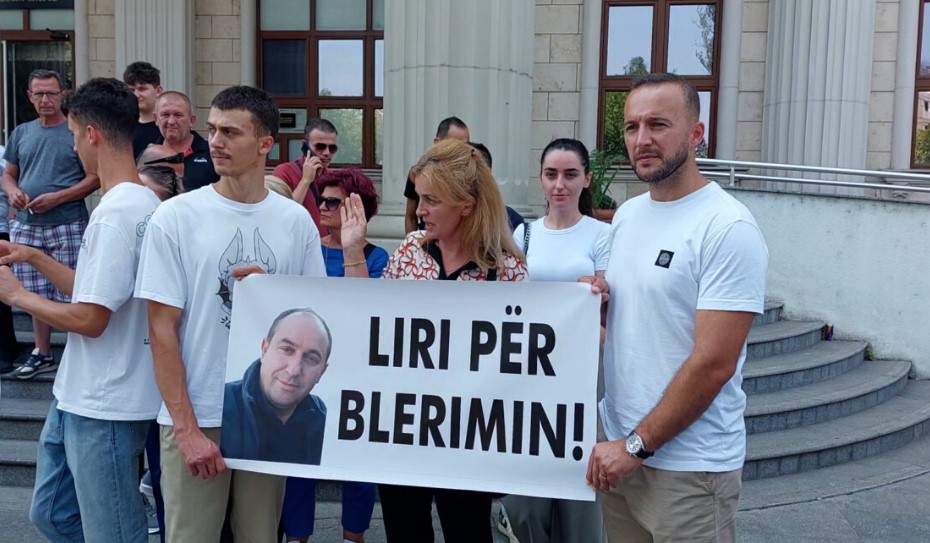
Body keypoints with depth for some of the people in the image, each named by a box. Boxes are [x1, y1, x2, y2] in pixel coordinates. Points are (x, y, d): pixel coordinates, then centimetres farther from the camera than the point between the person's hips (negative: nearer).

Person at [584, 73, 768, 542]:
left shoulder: (728, 228, -17)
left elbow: (713, 363, -20)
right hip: (617, 446, 7)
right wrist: (596, 298, -3)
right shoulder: (626, 214, 6)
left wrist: (637, 445, -16)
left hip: (689, 467, -7)